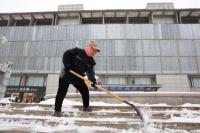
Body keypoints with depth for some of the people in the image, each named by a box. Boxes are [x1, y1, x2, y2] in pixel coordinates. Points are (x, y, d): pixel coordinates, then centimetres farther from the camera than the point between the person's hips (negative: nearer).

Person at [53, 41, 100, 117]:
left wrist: (92, 80, -29)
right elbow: (66, 54, -11)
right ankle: (57, 110, 9)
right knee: (61, 93, -4)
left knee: (85, 91, 4)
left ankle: (86, 107, 25)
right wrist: (67, 65, -21)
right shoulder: (77, 51, -13)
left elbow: (91, 72, -11)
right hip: (66, 75, -5)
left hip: (78, 78, 5)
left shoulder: (91, 61, -2)